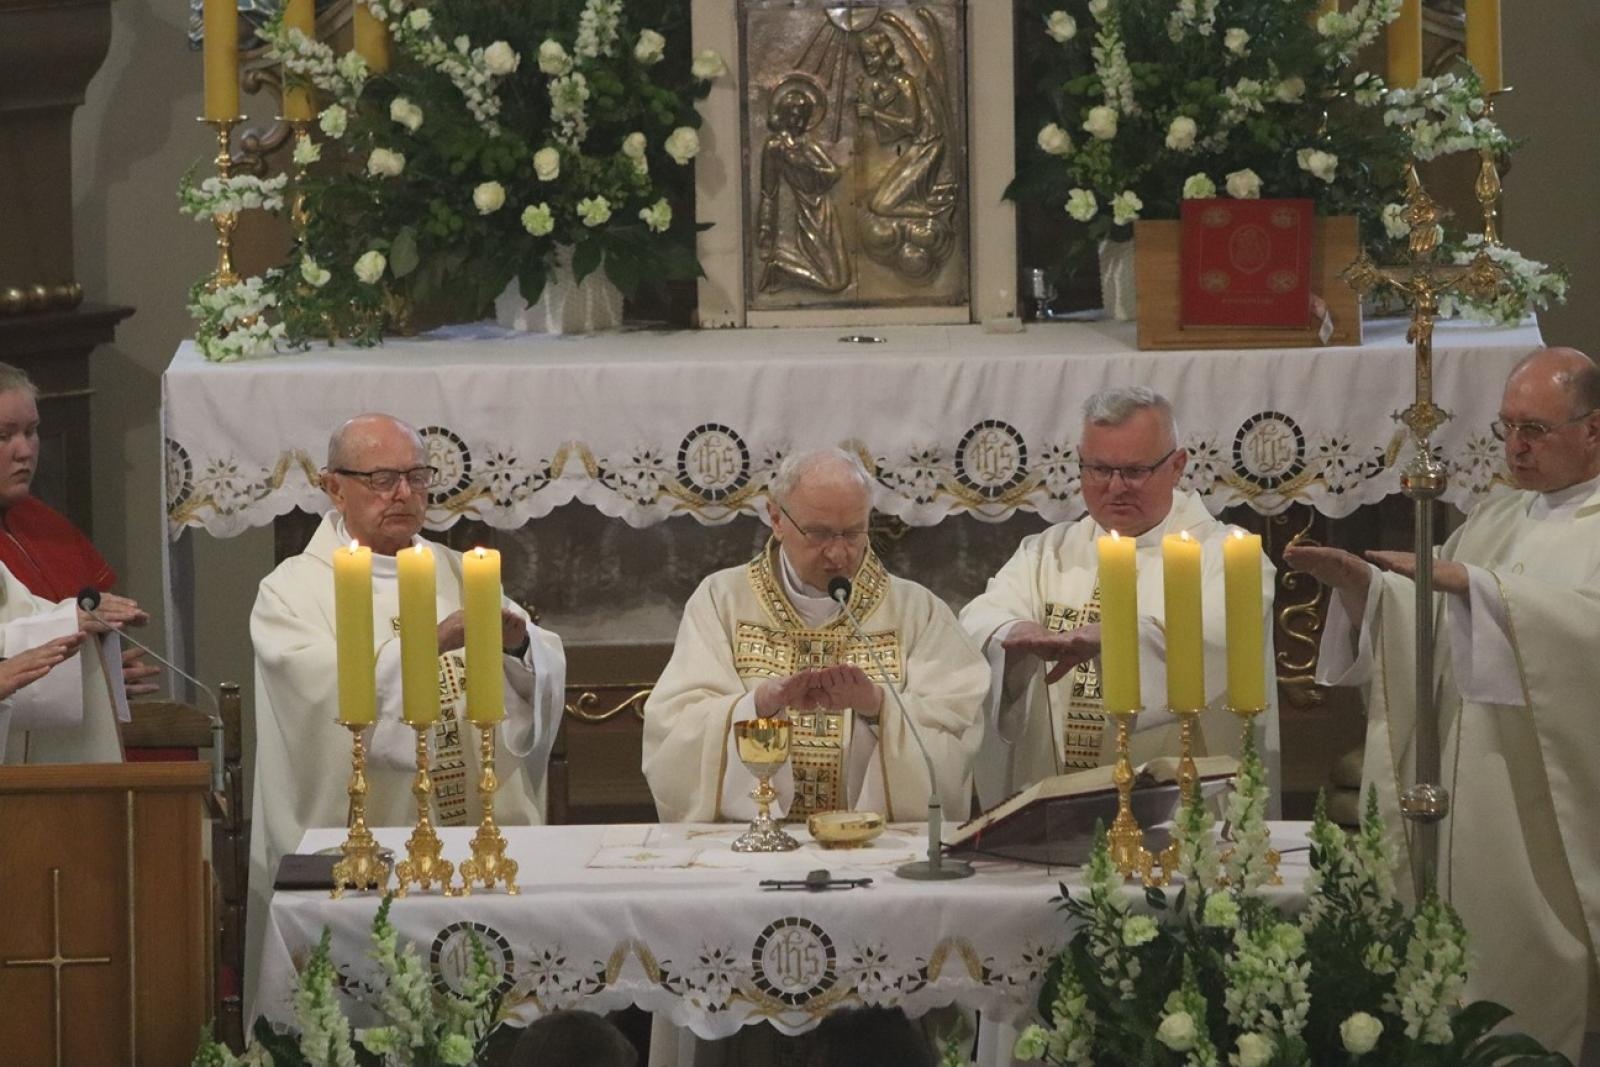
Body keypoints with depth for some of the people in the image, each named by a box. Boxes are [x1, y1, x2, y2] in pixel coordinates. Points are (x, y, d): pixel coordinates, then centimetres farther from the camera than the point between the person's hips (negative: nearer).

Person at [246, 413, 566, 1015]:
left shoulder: (456, 574, 17)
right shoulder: (294, 591, 2)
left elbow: (545, 673, 9)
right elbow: (336, 700, -15)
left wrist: (519, 644, -12)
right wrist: (433, 641, -25)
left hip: (486, 828, 4)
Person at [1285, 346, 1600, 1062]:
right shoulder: (1494, 520, 17)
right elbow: (1430, 633, 14)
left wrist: (1465, 582, -30)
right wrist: (1358, 583, -5)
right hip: (1467, 804, 6)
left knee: (1535, 986, -6)